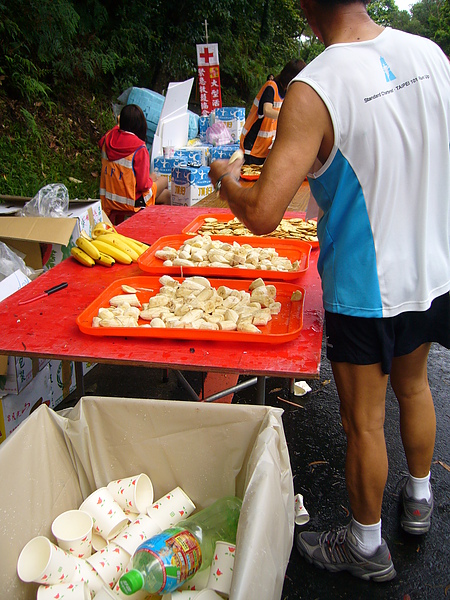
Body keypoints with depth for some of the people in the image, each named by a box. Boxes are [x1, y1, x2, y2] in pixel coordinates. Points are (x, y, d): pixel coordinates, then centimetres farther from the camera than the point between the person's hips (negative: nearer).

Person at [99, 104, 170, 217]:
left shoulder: (108, 139, -6)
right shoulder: (139, 149, -24)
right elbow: (143, 184, -21)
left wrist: (119, 125, 24)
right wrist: (151, 181, 2)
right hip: (130, 202, -7)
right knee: (164, 181, 21)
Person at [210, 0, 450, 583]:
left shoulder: (313, 90, -23)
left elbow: (262, 215, -27)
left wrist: (225, 180, -6)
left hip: (366, 289, -6)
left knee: (364, 423, 12)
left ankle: (367, 547, 35)